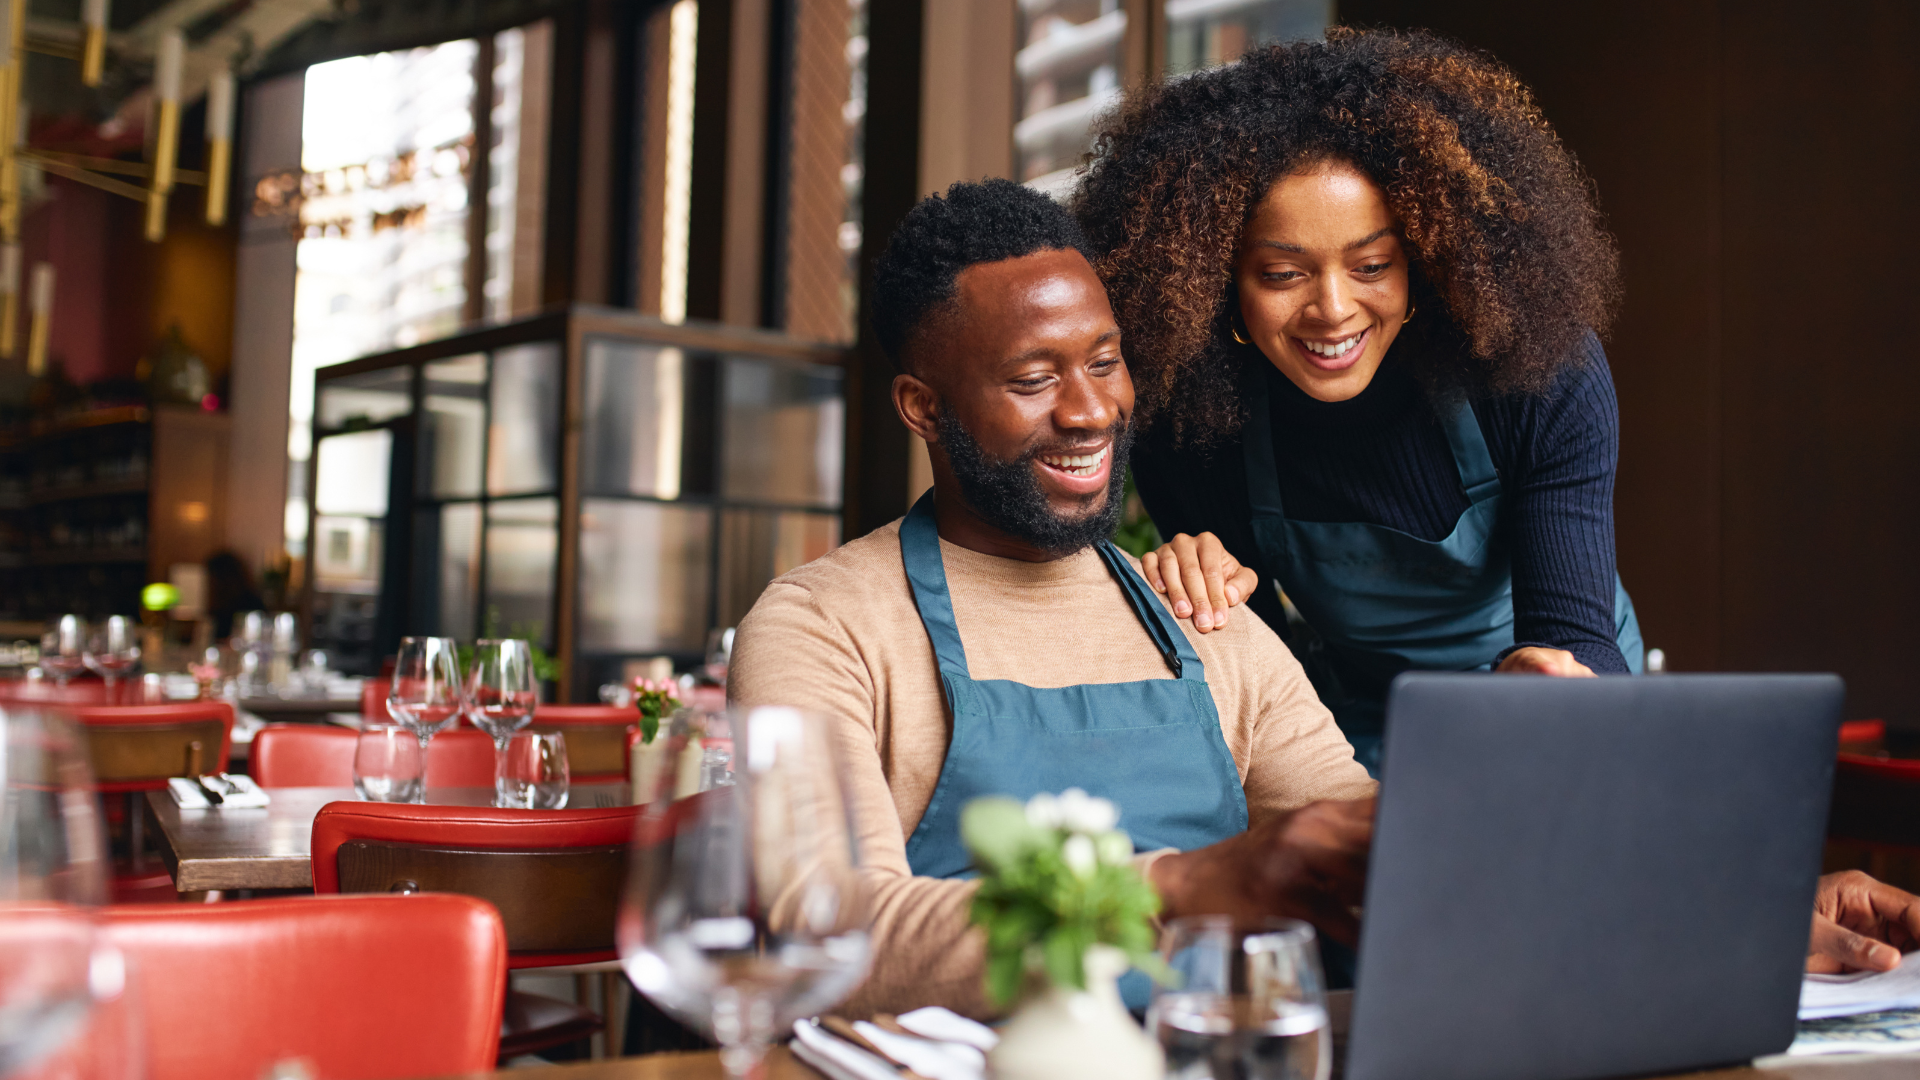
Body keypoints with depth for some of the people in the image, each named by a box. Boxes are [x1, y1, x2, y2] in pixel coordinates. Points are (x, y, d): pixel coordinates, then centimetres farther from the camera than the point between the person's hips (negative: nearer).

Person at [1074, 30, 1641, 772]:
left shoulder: (1543, 374, -22)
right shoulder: (1180, 412, -19)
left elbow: (1576, 634, -25)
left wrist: (1556, 676, -49)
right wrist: (1206, 589, -29)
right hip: (1351, 737, 0)